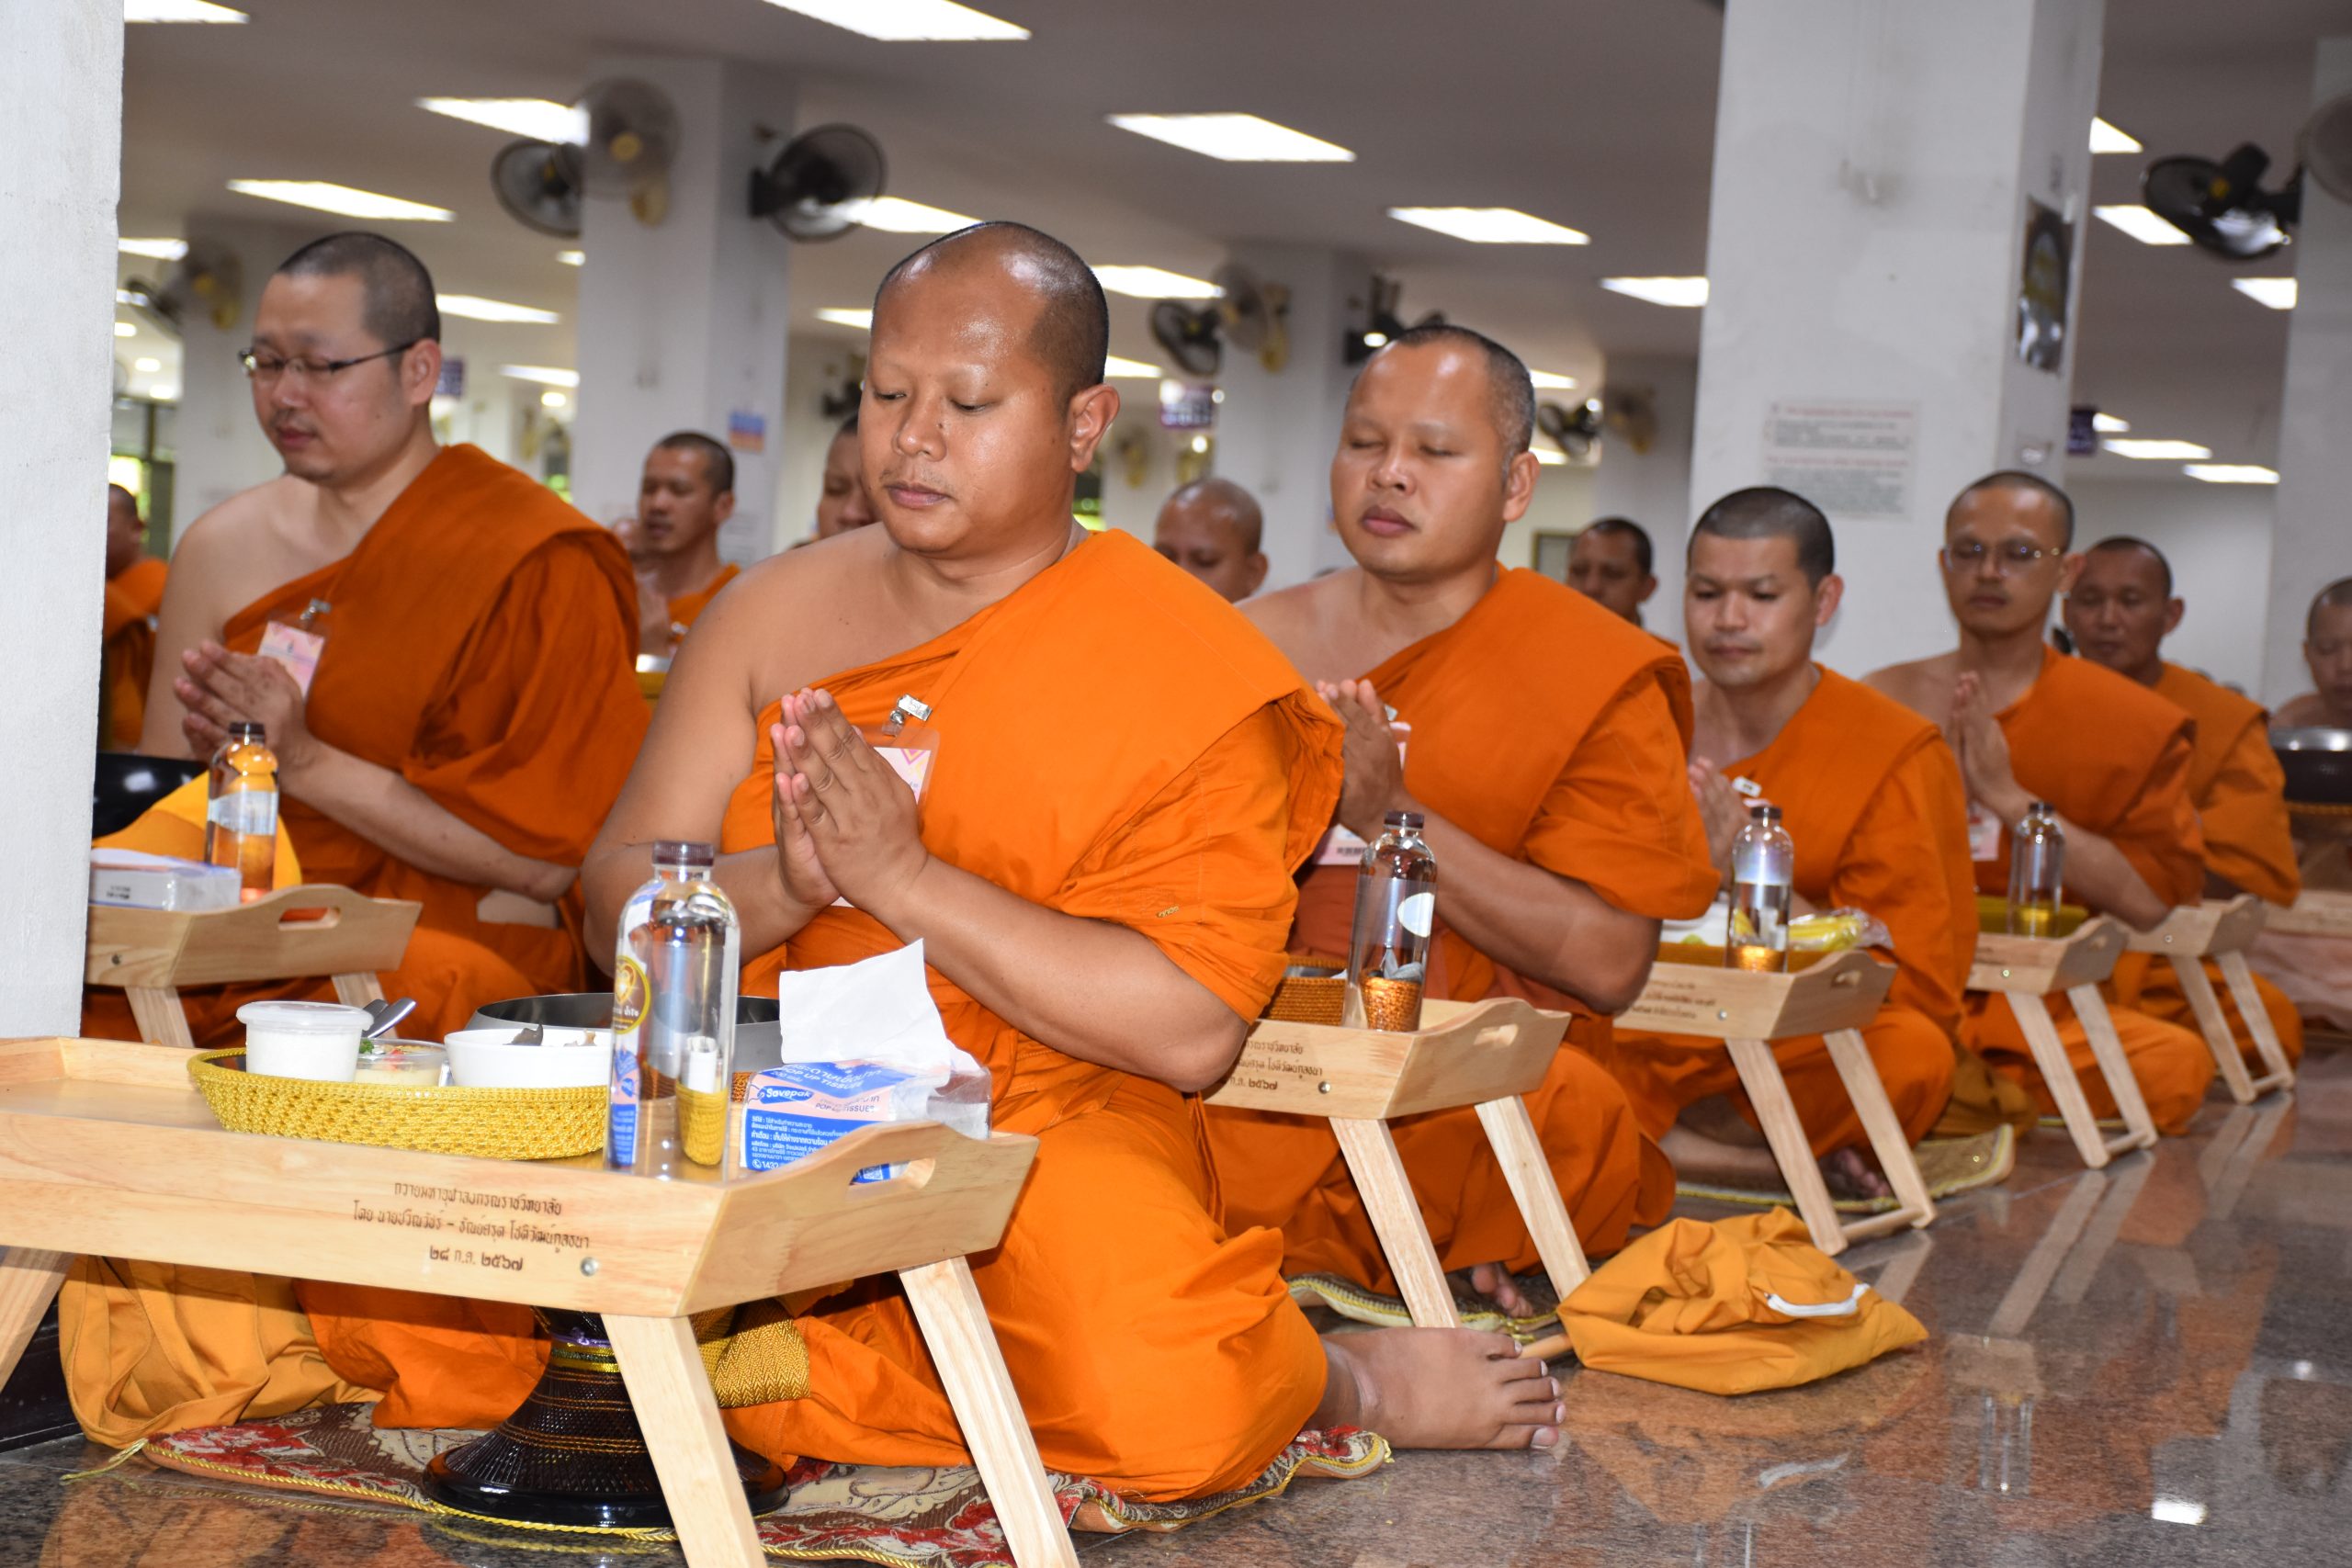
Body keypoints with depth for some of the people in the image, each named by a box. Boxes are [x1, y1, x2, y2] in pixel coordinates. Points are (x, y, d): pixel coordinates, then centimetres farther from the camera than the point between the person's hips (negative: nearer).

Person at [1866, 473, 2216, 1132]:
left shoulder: (2134, 723, 8)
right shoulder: (1883, 701, 13)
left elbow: (2151, 901, -6)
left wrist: (2009, 797, -10)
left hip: (2045, 1002, 1)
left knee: (2174, 1063, -32)